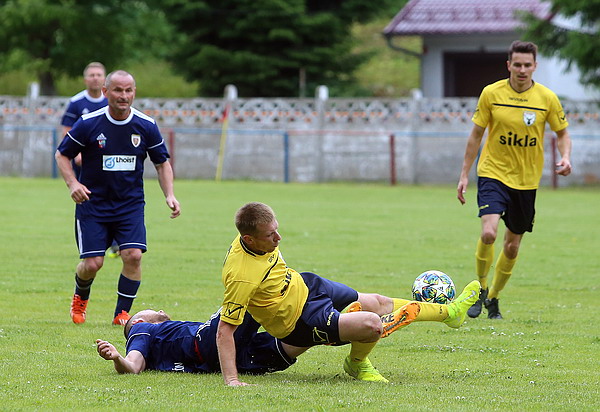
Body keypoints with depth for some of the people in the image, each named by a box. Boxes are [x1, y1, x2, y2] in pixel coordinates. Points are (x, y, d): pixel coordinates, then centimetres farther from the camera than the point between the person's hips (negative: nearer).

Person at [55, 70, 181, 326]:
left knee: (133, 255, -17)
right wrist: (72, 184, -15)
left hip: (131, 204, 2)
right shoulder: (88, 124, -10)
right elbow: (62, 154, 1)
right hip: (92, 204, -2)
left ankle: (122, 314, -1)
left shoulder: (146, 126, -4)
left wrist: (169, 195, -5)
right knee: (92, 263, -7)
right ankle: (80, 298, 28)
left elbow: (162, 163, 8)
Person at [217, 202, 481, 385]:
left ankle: (448, 312, 36)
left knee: (377, 303, 18)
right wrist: (231, 379, -38)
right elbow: (225, 329, -34)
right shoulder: (241, 276, -38)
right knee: (371, 324, -22)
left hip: (305, 286, 8)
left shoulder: (260, 239, -13)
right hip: (300, 321, -8)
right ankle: (357, 364, 11)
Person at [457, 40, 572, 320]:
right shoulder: (491, 94, -6)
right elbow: (476, 134, 3)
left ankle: (493, 298, 29)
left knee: (512, 246, 8)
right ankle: (481, 289, 1)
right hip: (493, 173, -2)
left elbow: (562, 133, 8)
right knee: (489, 233, -22)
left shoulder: (547, 98, -4)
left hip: (526, 180, 2)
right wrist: (464, 174, 2)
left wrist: (565, 158, -13)